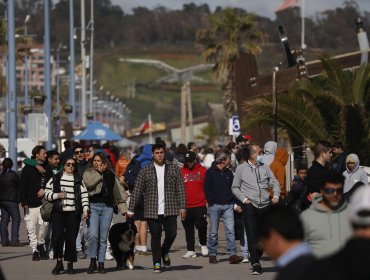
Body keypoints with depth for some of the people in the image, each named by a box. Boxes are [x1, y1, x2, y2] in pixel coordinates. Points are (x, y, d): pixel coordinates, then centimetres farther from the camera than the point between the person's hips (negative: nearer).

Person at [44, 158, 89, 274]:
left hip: (73, 213, 0)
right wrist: (57, 195, -7)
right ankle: (59, 262, -1)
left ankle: (70, 264, 9)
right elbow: (47, 193, 10)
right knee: (57, 236, -12)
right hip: (58, 212, 0)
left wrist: (85, 209, -4)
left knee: (71, 238, 0)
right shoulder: (55, 178, 9)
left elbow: (84, 195, 7)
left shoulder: (79, 180, 10)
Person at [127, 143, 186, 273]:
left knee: (171, 233, -4)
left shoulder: (173, 169, 7)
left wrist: (182, 207, 0)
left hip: (169, 210, 1)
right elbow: (137, 191, 4)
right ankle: (157, 263, 9)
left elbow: (180, 189, 7)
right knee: (155, 236, 0)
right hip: (152, 211, -1)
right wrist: (131, 209, 1)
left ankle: (165, 252, 26)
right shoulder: (145, 171, 3)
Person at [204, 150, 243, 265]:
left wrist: (234, 202, 8)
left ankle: (232, 254, -10)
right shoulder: (210, 172, 0)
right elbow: (207, 189, -2)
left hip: (228, 206, 3)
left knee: (230, 230, -7)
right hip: (215, 205, -3)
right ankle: (212, 255, 12)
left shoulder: (229, 172, 14)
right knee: (213, 232, 3)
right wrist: (211, 202, -10)